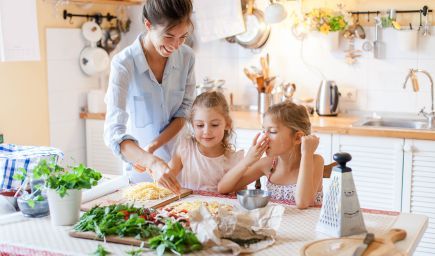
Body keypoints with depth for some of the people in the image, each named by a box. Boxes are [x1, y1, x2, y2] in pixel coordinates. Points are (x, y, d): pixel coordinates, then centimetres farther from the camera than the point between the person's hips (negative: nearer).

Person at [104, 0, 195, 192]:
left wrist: (153, 146, -20)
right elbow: (114, 133, -31)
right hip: (141, 167, -3)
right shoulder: (123, 64, -24)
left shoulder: (186, 56, -12)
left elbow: (185, 111, -5)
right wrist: (152, 162, -46)